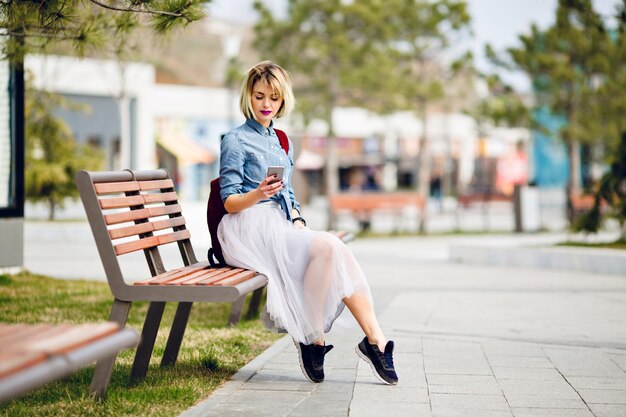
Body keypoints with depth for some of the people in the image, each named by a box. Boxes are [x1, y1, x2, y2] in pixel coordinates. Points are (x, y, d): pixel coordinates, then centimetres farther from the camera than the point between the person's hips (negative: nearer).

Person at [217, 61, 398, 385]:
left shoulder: (280, 142, 22)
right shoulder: (236, 140, 0)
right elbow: (229, 202, -6)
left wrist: (298, 221, 3)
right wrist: (258, 194, -26)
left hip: (280, 225, 6)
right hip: (251, 228, -6)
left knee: (334, 249, -24)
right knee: (328, 247, -29)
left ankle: (373, 338, -27)